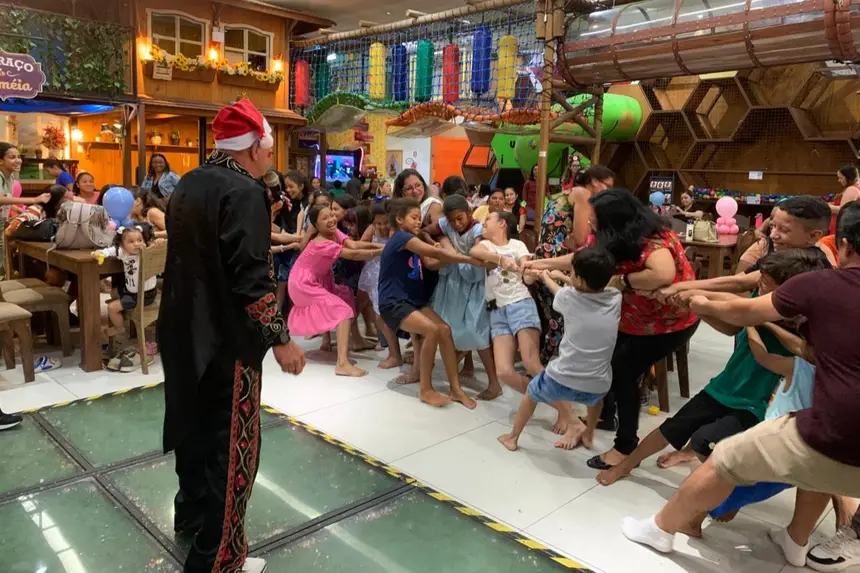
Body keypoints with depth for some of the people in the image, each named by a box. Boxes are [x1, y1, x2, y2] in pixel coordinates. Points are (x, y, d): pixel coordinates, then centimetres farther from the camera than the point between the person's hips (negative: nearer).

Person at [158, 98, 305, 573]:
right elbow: (252, 279, -25)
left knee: (195, 423, 24)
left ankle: (191, 513, 45)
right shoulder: (244, 192, -20)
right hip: (225, 340, -9)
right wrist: (281, 340, -17)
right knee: (229, 444, 3)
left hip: (185, 330, 9)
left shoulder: (188, 184, 8)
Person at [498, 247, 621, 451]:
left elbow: (559, 290, 17)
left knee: (532, 391, 30)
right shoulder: (616, 299, -2)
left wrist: (546, 277, 38)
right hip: (596, 389, 3)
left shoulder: (569, 297, -8)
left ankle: (512, 437, 38)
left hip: (562, 381, -2)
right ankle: (588, 434, 39)